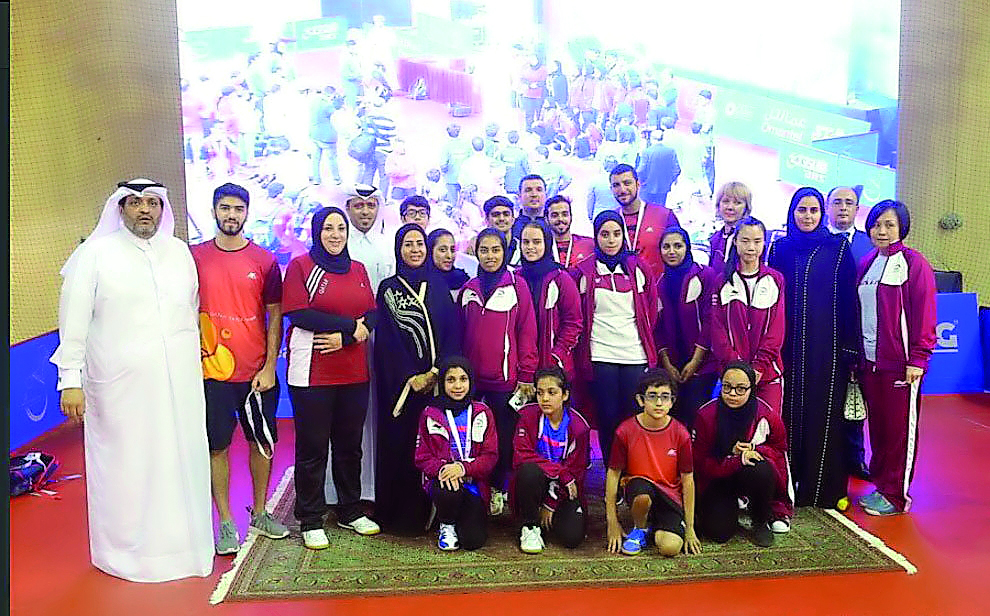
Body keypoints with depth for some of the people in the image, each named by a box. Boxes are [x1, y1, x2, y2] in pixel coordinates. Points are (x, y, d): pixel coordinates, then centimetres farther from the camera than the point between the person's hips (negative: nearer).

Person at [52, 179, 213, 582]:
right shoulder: (95, 253, 1)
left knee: (182, 461, 6)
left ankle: (183, 541, 22)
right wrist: (71, 380, -6)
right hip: (121, 386, -3)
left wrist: (196, 359, 17)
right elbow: (74, 321, -2)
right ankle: (127, 550, 22)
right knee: (125, 467, 4)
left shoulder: (180, 251, 11)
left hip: (180, 383, 3)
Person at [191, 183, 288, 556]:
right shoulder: (195, 257, 2)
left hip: (257, 371, 1)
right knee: (217, 445, 5)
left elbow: (275, 316, 1)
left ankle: (259, 513, 28)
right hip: (212, 369, 0)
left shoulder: (265, 260, 0)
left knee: (262, 441, 10)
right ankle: (226, 523, 18)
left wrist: (269, 367, -5)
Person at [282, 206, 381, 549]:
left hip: (354, 372, 5)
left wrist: (344, 337, -14)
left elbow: (372, 314, 5)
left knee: (350, 444, 14)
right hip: (312, 373, -5)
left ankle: (350, 512, 29)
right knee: (312, 447, 4)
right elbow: (298, 314, -14)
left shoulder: (358, 270, 13)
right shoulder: (300, 266, -1)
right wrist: (352, 324, -14)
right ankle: (311, 522, 17)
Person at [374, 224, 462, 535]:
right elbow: (387, 338, -2)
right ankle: (395, 514, 12)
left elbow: (453, 332, 3)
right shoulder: (388, 288, 5)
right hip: (398, 381, -1)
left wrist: (435, 372, -10)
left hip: (437, 380, 2)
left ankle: (427, 513, 12)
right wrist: (410, 378, -11)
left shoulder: (439, 287, 11)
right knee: (398, 442, 1)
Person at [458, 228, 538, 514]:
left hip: (505, 378, -3)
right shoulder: (468, 289, 10)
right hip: (471, 378, 3)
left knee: (503, 437, 6)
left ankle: (497, 490, 23)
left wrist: (526, 375, -7)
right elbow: (460, 333, 14)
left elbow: (527, 332, -3)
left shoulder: (517, 285, -1)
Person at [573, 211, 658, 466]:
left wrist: (644, 338, 12)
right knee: (608, 419, 4)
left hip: (635, 354, 1)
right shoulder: (584, 270, 3)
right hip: (600, 355, -1)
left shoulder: (638, 267, 7)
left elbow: (651, 308, 14)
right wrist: (587, 340, 8)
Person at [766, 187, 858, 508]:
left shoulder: (838, 248, 3)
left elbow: (848, 299, 1)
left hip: (827, 345, -1)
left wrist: (849, 347, -4)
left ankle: (825, 488, 14)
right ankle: (790, 484, 16)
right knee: (790, 411, 4)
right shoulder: (780, 248, 8)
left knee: (825, 412, 3)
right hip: (789, 345, 2)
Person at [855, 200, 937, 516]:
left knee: (900, 428, 3)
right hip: (870, 360, 6)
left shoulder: (914, 263, -7)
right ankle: (881, 485, 24)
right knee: (877, 424, 12)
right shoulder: (867, 263, 12)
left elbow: (924, 315, -11)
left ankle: (896, 496, 13)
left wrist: (917, 359, -14)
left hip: (900, 363, -6)